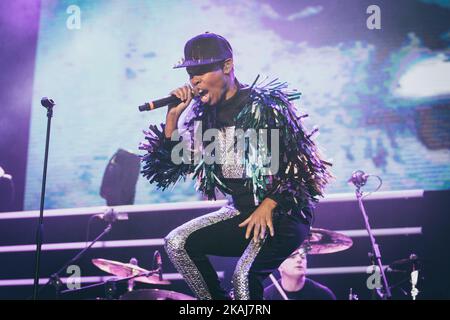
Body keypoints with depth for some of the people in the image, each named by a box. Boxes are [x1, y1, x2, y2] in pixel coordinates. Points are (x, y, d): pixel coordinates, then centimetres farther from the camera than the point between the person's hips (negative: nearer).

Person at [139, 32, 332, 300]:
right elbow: (167, 171, 2)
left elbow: (302, 163, -14)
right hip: (241, 211, 7)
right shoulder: (204, 116, 5)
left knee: (244, 275, -28)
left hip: (283, 212, -7)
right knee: (178, 243, -7)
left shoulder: (266, 104, -13)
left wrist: (267, 207, -21)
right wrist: (172, 118, -9)